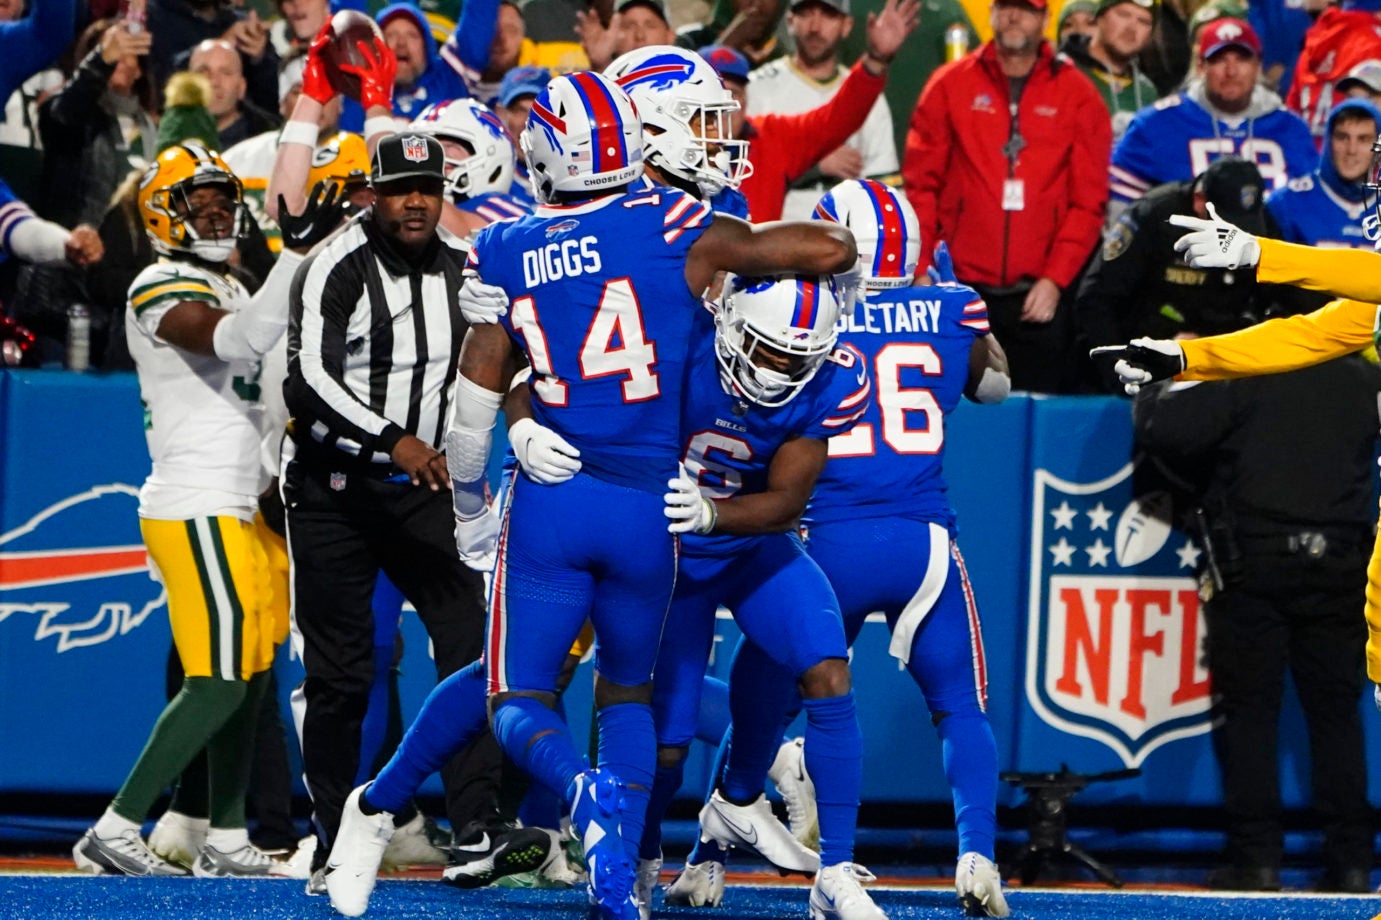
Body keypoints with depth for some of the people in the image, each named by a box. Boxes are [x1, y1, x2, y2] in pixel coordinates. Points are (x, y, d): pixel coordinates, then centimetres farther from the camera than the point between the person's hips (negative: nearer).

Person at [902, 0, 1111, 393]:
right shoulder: (950, 85, 6)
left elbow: (1088, 201, 3)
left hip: (1040, 297, 0)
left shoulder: (1078, 96, 6)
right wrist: (922, 268, -3)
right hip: (962, 289, 0)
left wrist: (1055, 278, -6)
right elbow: (920, 182, 5)